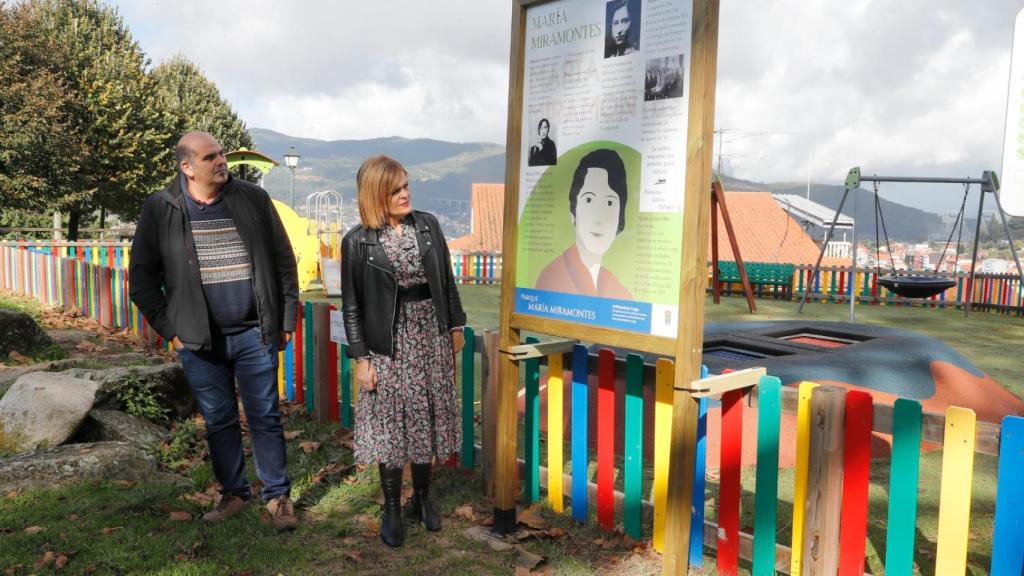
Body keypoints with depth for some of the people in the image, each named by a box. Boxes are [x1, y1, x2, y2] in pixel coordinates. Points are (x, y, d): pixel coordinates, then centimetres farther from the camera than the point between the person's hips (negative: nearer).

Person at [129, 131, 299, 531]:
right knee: (218, 421, 13)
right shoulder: (159, 210, -2)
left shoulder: (253, 199, 0)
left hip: (255, 333, 0)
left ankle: (277, 495, 19)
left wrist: (286, 319, 1)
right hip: (199, 340, 1)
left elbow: (283, 261, 4)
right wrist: (169, 330, -1)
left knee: (265, 417, 6)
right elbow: (142, 278, 4)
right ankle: (233, 493, 29)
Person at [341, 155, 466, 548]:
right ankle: (392, 509, 20)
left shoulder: (428, 225, 1)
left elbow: (446, 280, 8)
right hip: (389, 341, -3)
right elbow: (352, 305, -5)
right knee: (391, 422, 4)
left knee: (427, 418, 11)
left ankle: (422, 498, 29)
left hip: (431, 333, 3)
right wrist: (361, 358, -8)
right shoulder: (357, 241, -8)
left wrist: (456, 325, 10)